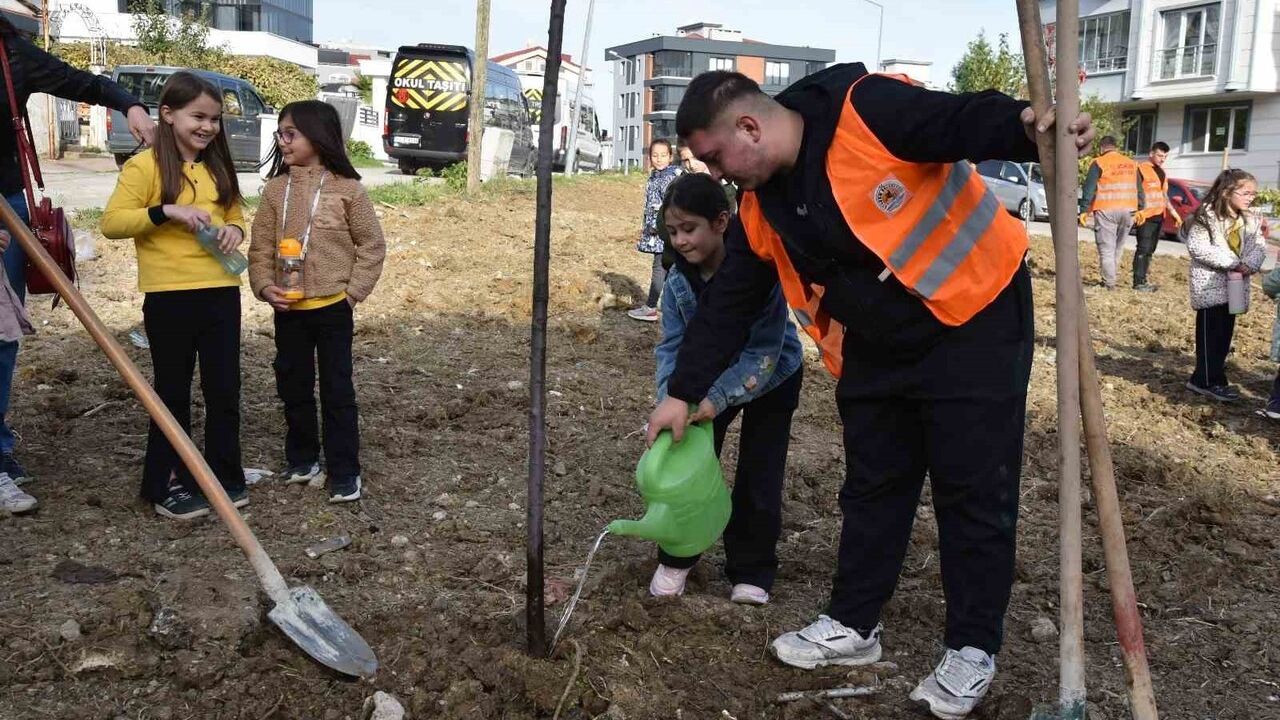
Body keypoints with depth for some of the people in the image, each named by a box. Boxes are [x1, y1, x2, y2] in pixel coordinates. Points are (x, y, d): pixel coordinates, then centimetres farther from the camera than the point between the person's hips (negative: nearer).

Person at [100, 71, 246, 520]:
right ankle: (167, 484, 19)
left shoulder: (219, 168, 12)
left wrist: (234, 229, -1)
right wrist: (166, 211, -24)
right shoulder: (145, 166, -7)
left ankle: (225, 476, 24)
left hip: (221, 293, 5)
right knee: (173, 394, 6)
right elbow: (111, 222, -12)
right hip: (169, 297, -5)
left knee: (224, 391, 10)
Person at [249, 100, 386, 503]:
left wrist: (352, 292, -7)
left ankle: (344, 471, 11)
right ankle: (302, 458, 30)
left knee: (337, 391, 3)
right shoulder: (275, 189, 2)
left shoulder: (347, 188, -7)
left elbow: (371, 246, -2)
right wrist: (265, 286, -10)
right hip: (287, 309, 4)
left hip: (332, 308, -4)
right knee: (293, 387, 14)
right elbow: (261, 247, 4)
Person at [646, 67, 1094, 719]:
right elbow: (726, 306, 4)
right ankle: (852, 626, 27)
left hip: (974, 322, -6)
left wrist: (1029, 128, -42)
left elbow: (968, 122, -21)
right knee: (872, 486, 13)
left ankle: (972, 648, 16)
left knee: (974, 489, 2)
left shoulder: (867, 110, -21)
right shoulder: (760, 212, 0)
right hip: (875, 349, 7)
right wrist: (682, 393, 5)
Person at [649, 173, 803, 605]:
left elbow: (763, 352, -33)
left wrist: (716, 398, -41)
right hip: (712, 375, 4)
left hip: (772, 376, -4)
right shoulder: (678, 282, -17)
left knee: (759, 476, -1)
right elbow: (672, 347, -15)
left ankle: (752, 570, 15)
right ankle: (676, 557, 18)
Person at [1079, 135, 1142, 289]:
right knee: (1118, 247, 16)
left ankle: (1109, 283, -5)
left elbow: (1089, 189, -9)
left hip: (1106, 211, -5)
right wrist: (1140, 209, 22)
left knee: (1106, 248, -2)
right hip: (1128, 211, 5)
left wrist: (1084, 210, -8)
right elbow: (1139, 189, 18)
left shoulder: (1099, 163, -3)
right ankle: (1109, 277, 19)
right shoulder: (1131, 163, 15)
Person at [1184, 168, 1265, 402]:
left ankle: (1204, 377, 20)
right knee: (1210, 334, -3)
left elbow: (1260, 246, 5)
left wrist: (1250, 264, -17)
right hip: (1210, 285, -8)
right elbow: (1197, 247, -22)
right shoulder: (1206, 216, -15)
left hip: (1234, 285, 8)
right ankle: (1210, 381, 5)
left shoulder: (1249, 220, 8)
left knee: (1225, 332, 11)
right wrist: (1232, 262, -22)